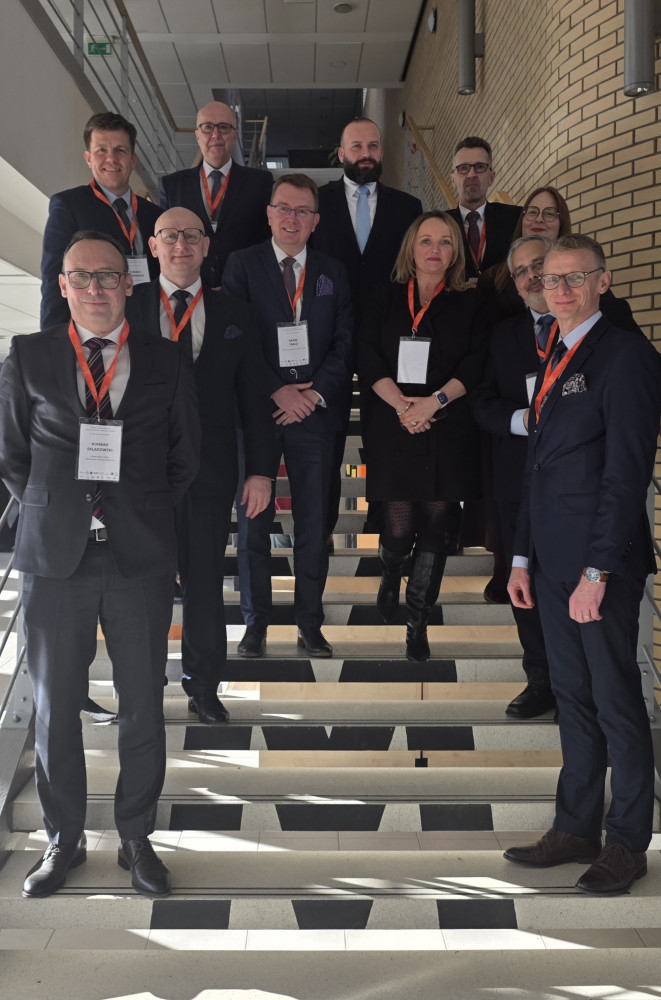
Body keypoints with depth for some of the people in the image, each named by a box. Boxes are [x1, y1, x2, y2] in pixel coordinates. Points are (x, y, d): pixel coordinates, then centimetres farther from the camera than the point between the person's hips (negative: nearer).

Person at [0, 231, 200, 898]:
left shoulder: (165, 364, 6)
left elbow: (185, 459, 12)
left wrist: (146, 518, 5)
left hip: (141, 560, 0)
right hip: (55, 559, 0)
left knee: (142, 706, 7)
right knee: (54, 707, 8)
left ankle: (136, 838, 24)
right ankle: (63, 839, 26)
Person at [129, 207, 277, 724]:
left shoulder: (235, 314, 7)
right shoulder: (128, 308, 4)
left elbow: (254, 397, 6)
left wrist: (262, 469, 0)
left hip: (210, 467, 1)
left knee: (206, 579, 8)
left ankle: (204, 685, 25)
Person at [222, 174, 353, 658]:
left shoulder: (333, 273, 13)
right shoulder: (242, 264, 5)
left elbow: (345, 344, 8)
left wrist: (315, 394, -7)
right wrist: (276, 392, -11)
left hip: (315, 411, 2)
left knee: (314, 523, 4)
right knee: (253, 522, 2)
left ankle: (310, 623, 15)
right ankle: (256, 622, 14)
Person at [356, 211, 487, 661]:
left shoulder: (468, 305, 9)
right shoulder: (386, 302, 10)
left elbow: (475, 366, -1)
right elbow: (368, 359, 1)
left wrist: (434, 400, -15)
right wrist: (401, 404, -14)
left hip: (449, 432, 0)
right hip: (393, 430, 0)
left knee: (435, 527, 0)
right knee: (399, 527, -3)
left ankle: (419, 623, 12)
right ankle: (391, 574, 33)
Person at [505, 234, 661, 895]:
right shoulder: (553, 364, 17)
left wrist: (597, 572, -19)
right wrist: (523, 557, 15)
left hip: (603, 563, -8)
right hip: (554, 560, 8)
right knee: (572, 696, 14)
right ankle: (576, 829, 25)